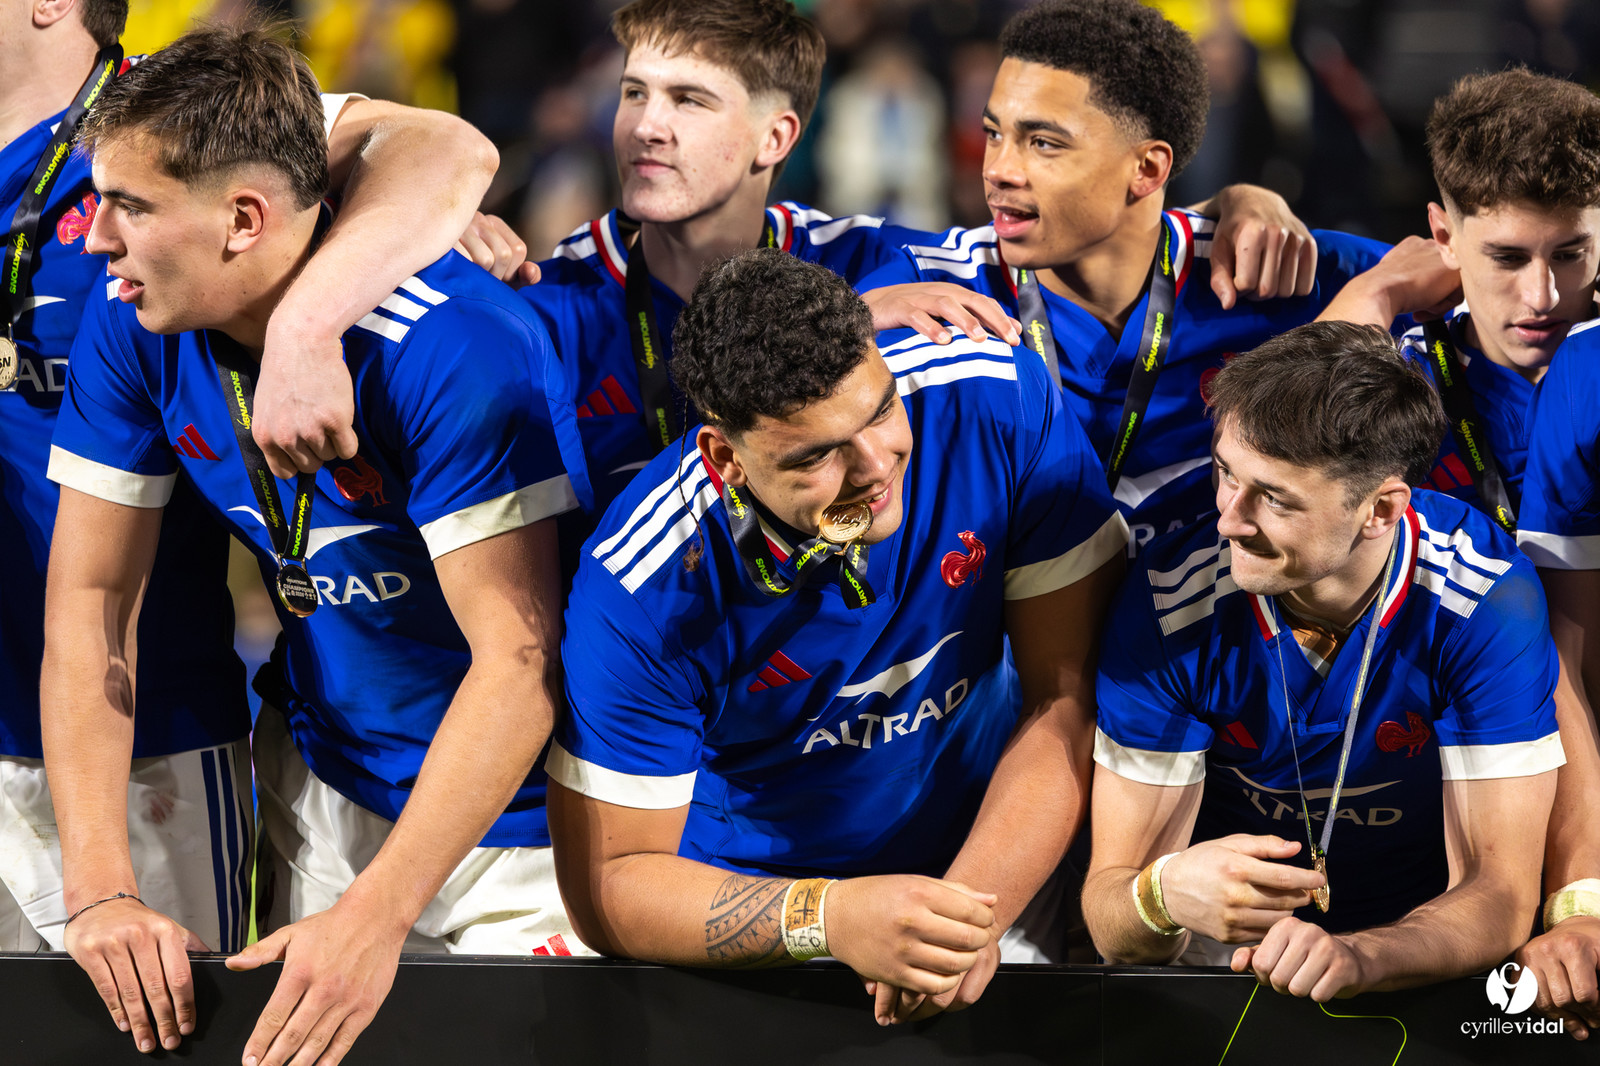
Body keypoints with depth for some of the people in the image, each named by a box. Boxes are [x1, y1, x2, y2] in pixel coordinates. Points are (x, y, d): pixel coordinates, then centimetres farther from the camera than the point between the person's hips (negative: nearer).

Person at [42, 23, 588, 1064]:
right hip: (324, 777, 5)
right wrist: (99, 888, -16)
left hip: (515, 807, -5)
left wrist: (376, 916, -35)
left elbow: (517, 660, -28)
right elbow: (90, 596, -6)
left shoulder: (457, 348, -29)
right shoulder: (132, 326, -11)